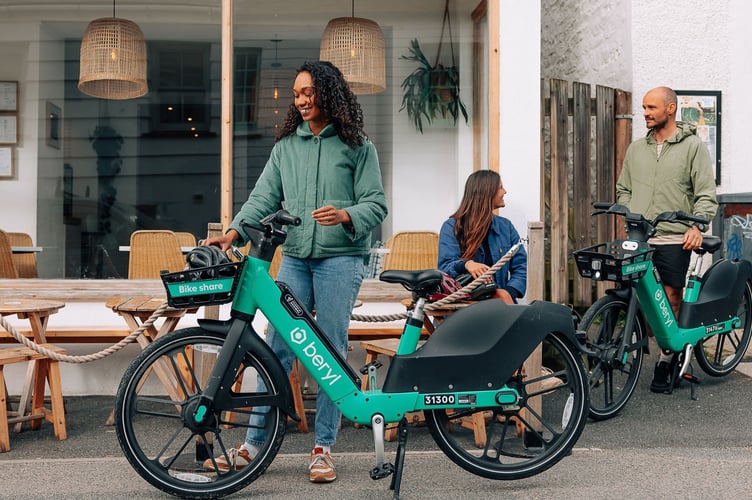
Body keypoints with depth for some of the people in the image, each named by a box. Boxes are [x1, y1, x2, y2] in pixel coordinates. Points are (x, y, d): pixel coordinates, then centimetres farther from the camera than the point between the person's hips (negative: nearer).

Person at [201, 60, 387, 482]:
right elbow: (264, 198, 7)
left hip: (340, 258, -3)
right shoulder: (286, 146, 14)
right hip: (294, 257, 4)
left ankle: (324, 447, 10)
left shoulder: (357, 146, 3)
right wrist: (235, 232, -10)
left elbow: (376, 204, -2)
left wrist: (344, 215, -22)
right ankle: (254, 444, 8)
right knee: (277, 347, 0)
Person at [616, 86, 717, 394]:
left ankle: (667, 360, 13)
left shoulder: (693, 146, 2)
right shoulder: (636, 149, 15)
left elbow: (706, 194, -2)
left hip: (674, 238, -3)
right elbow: (623, 189, 20)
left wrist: (697, 225, -15)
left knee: (671, 298, 0)